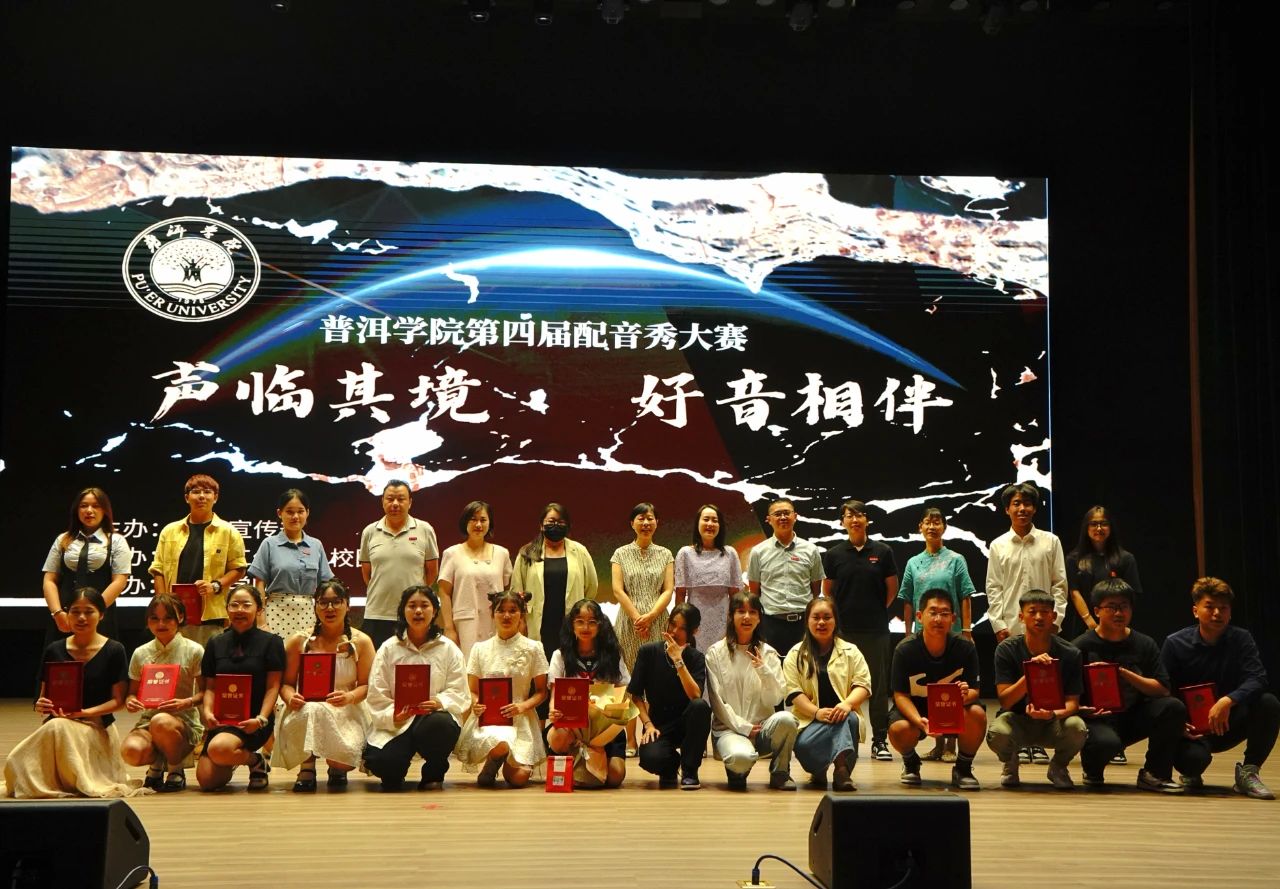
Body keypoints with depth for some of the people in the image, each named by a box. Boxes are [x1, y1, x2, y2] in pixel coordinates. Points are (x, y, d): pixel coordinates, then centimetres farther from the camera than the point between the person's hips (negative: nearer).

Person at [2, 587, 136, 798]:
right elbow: (44, 694, 13)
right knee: (17, 765, -25)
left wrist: (85, 712, -19)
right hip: (55, 723, 3)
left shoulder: (114, 651, -1)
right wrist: (41, 705, -11)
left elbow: (118, 700, -3)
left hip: (97, 727, -3)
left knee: (58, 727, -36)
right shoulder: (54, 650, 8)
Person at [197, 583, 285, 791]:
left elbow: (273, 686, -3)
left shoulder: (271, 642, 1)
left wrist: (261, 719, -17)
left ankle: (256, 761, -2)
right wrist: (207, 711, -9)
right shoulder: (216, 644, 13)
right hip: (222, 719, 5)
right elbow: (210, 686, 11)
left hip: (253, 721, -4)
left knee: (218, 748, -35)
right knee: (206, 780, -13)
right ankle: (231, 764, 23)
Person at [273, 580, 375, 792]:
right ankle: (307, 770, -12)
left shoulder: (361, 642, 2)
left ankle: (336, 769, 14)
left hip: (346, 713, 0)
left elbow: (366, 685, -1)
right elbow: (286, 683, 5)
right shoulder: (299, 641, 5)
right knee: (311, 710, -40)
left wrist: (350, 697, -22)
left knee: (346, 759, -30)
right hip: (304, 710, 0)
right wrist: (290, 698, -18)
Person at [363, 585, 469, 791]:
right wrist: (392, 717, -19)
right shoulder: (388, 649, 6)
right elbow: (377, 695, 0)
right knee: (380, 762, -29)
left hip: (435, 715, 0)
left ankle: (433, 774, -5)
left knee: (438, 725, -38)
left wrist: (439, 702, -23)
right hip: (396, 723, 0)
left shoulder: (448, 648, 6)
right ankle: (394, 775, 14)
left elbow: (458, 692, -1)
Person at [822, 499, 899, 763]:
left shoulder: (882, 552, 3)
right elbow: (827, 591, 11)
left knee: (879, 686, 2)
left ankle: (880, 741, 9)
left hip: (876, 629, 0)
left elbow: (892, 589, 9)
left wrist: (877, 611, 7)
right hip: (843, 630, 0)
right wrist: (843, 613, 6)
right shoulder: (834, 554, 4)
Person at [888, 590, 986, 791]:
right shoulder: (905, 650, -18)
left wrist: (965, 695, -39)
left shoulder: (965, 647, -14)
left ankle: (963, 768, -2)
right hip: (915, 708, -1)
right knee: (899, 729, -34)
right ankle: (911, 763, 7)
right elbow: (900, 694, -17)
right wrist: (919, 721, -36)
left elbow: (975, 690, -12)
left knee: (977, 715, -32)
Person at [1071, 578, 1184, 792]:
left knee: (1175, 707, -23)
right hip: (1096, 718, -4)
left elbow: (1162, 689, -4)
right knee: (1106, 742, -38)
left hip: (1134, 718, 4)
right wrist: (1082, 709, -28)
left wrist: (1126, 674, -16)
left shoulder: (1144, 644, 6)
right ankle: (1093, 773, 2)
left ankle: (1155, 774, -5)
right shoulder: (1082, 646, -3)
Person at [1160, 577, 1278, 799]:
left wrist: (1228, 701, -37)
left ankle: (1249, 772, -6)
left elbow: (1257, 679, -18)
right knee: (1193, 758, -35)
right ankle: (1192, 774, 8)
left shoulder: (1241, 639, -3)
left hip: (1227, 725, 2)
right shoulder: (1175, 644, -7)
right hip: (1191, 729, -2)